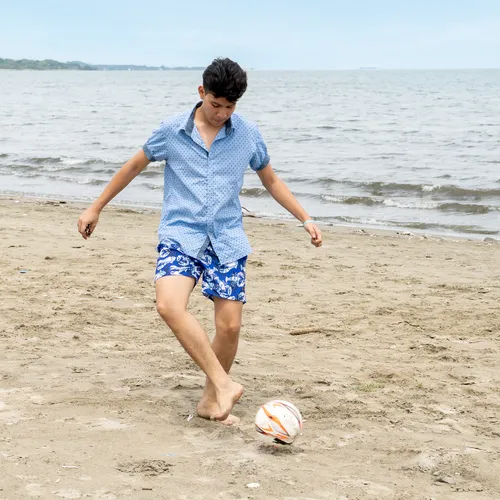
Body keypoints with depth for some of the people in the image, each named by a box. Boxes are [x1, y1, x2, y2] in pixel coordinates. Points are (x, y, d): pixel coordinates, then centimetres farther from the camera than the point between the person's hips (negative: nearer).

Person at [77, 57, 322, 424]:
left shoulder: (248, 134, 3)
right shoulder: (171, 131, -1)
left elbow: (271, 181, 16)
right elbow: (134, 166, 12)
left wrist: (306, 219, 10)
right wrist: (96, 208, 16)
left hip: (227, 241, 2)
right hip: (180, 236, -1)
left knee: (230, 325, -5)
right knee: (170, 305, -28)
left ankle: (211, 399, 17)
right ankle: (223, 383, -24)